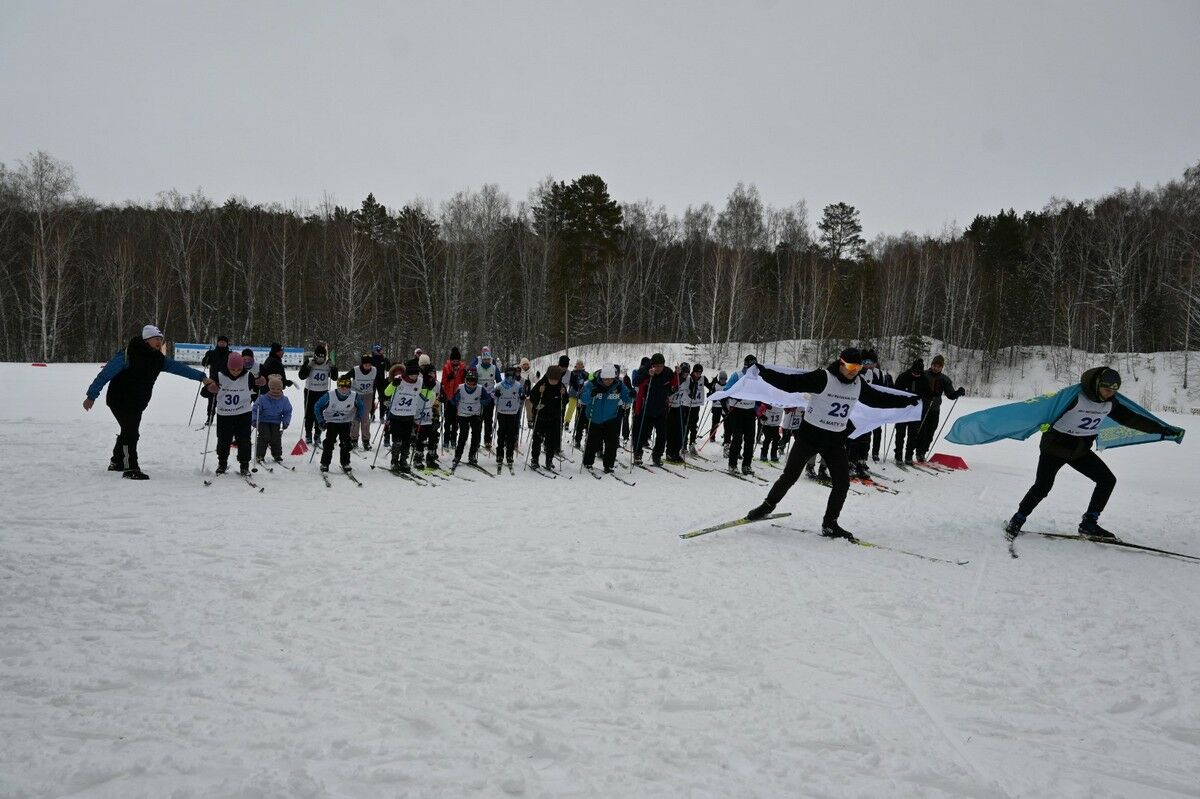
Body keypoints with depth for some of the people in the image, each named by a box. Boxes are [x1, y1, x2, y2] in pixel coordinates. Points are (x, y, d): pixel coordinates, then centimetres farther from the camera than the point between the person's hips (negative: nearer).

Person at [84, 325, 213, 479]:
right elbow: (105, 374, -19)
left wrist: (201, 377, -10)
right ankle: (130, 468, -8)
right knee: (131, 432, -14)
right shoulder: (127, 355, -20)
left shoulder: (158, 359, 0)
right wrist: (91, 396, -19)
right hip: (120, 401, -8)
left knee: (129, 432, 20)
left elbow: (178, 367, 0)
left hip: (138, 403, 8)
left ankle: (116, 462, 38)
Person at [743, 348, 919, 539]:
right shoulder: (822, 378, -18)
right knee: (789, 476, 1)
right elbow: (789, 383, -26)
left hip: (836, 440, 5)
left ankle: (830, 524, 14)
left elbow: (879, 399, 19)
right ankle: (768, 505, 24)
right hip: (810, 435, -5)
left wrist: (907, 400, 25)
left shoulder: (858, 385, 2)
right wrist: (763, 372, -38)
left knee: (842, 483, 1)